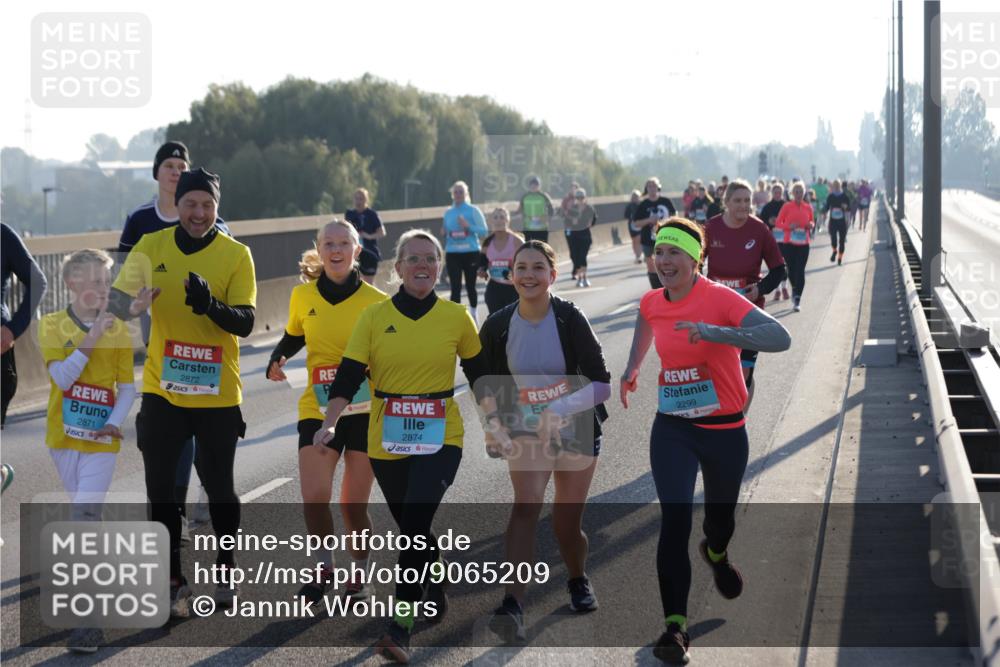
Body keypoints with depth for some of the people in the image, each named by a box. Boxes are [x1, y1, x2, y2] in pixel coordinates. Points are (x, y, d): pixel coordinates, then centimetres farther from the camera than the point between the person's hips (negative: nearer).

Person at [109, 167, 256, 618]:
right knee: (160, 490, 2)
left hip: (218, 393, -2)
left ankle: (226, 569, 31)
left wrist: (211, 305, -32)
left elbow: (245, 323, -12)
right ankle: (174, 582, 15)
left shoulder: (236, 255, -6)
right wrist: (132, 303, -29)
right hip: (162, 390, 2)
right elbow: (116, 300, -5)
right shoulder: (152, 246, 0)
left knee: (218, 487, 8)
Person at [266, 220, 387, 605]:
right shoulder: (303, 296, 2)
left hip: (365, 412, -2)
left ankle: (360, 572, 28)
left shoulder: (376, 302, -5)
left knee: (354, 504, 3)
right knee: (313, 497, -11)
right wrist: (277, 362, 0)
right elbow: (293, 337, 19)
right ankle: (325, 569, 14)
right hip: (317, 411, 2)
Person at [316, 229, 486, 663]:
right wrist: (330, 423, -19)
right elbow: (348, 375, -6)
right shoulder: (375, 317, -1)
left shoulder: (456, 317, 0)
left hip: (440, 440, -2)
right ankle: (437, 581, 46)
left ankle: (400, 628, -15)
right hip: (387, 444, 2)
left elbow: (478, 372, 12)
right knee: (412, 528, 14)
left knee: (415, 526, -18)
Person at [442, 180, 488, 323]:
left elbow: (483, 231, -5)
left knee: (470, 286, 9)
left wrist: (468, 226, -17)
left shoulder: (473, 210, 0)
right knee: (455, 287, -6)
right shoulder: (448, 213, 10)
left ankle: (473, 313, 29)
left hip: (471, 253, -2)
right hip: (453, 254, 2)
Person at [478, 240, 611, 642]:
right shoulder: (497, 326, -7)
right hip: (526, 431, 1)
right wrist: (493, 426, -10)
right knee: (526, 504, -24)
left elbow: (601, 385, -18)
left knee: (566, 524, 9)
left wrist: (561, 409, -32)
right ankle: (512, 607, -34)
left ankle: (579, 580, 43)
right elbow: (487, 384, 6)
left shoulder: (570, 319, -15)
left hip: (576, 430, 0)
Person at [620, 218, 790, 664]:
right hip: (672, 430, 2)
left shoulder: (721, 299, -19)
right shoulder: (651, 305, -2)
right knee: (674, 521, -14)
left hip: (725, 430, -2)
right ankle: (675, 626, -11)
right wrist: (632, 370, 33)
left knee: (720, 515, 20)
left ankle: (716, 554, 57)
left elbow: (780, 338, -33)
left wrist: (715, 332, -43)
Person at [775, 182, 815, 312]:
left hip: (803, 244, 1)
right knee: (791, 270, 5)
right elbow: (778, 223, 0)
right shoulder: (787, 206, -2)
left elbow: (812, 222, 18)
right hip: (789, 243, -1)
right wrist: (789, 226, -17)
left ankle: (797, 300, -6)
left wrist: (811, 225, -5)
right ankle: (795, 289, 37)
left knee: (800, 271, -7)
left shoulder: (808, 208, 5)